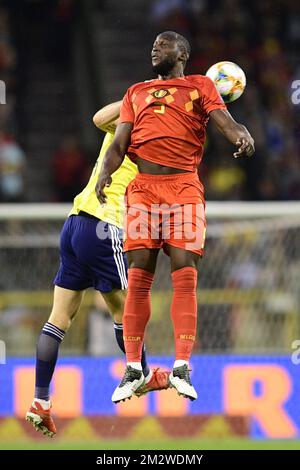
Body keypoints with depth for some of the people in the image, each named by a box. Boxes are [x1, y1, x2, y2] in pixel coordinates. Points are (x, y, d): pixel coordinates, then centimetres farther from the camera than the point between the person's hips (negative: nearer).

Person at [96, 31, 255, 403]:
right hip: (143, 187, 2)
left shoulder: (200, 87, 14)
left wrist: (243, 137, -25)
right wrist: (105, 173, -7)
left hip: (184, 187, -2)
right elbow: (120, 142, 15)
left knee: (184, 273, -11)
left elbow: (225, 121, 0)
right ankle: (133, 368, 1)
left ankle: (181, 368, -13)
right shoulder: (136, 93, 23)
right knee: (139, 277, -2)